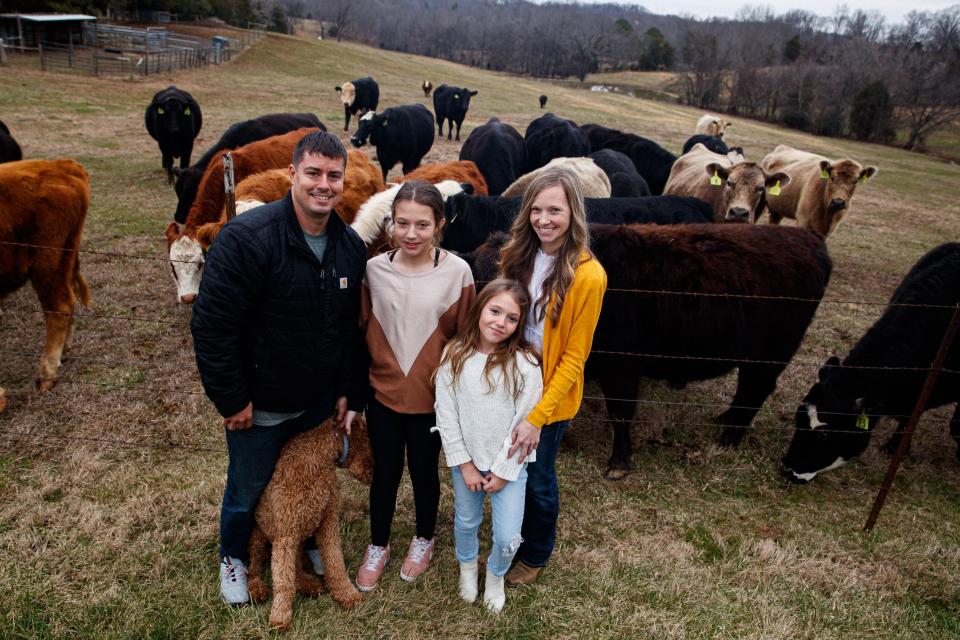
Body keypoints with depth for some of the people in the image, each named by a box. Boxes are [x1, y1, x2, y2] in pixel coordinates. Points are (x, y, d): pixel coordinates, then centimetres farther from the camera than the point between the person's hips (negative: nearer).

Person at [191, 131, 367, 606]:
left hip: (320, 403, 5)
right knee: (248, 489, 18)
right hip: (259, 406, -4)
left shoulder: (351, 246, -3)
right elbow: (212, 325, -22)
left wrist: (344, 388, 8)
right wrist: (232, 400, -18)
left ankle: (308, 544, 52)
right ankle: (233, 558, 48)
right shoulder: (247, 237, -24)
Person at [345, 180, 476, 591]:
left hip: (432, 399, -1)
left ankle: (424, 540, 44)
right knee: (385, 472, 16)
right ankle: (378, 546, 41)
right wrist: (353, 399, 3)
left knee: (424, 471, 17)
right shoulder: (375, 269, -7)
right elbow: (361, 337, 0)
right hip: (383, 393, 1)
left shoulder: (457, 272, -13)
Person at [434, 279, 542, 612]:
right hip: (466, 460, 2)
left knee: (507, 538, 2)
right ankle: (467, 566, 54)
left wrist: (503, 471, -11)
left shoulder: (524, 364, -19)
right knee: (466, 521, 22)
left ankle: (495, 576, 36)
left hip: (509, 464, -2)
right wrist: (464, 464, -8)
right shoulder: (454, 356, -12)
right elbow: (446, 414, -8)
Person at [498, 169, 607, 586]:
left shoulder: (587, 275, -22)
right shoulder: (518, 256, -4)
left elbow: (573, 359, -18)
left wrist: (537, 417, -20)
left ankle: (535, 555, 41)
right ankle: (513, 538, 48)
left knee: (537, 479, 13)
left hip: (550, 396, -5)